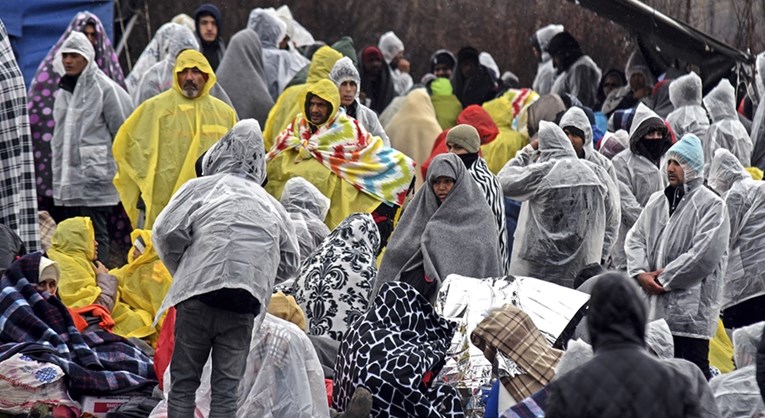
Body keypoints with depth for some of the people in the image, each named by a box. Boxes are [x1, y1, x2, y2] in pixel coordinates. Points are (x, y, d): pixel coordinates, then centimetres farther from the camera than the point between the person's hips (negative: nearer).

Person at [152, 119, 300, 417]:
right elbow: (289, 262, 18)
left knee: (184, 381, 6)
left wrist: (182, 272, 12)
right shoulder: (271, 205, 22)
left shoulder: (200, 187, 11)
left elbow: (166, 231, -3)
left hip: (199, 295, -2)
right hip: (244, 304, 3)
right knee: (227, 386, 6)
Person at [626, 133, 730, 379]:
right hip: (654, 303, 6)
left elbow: (705, 254, -15)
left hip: (692, 306, -6)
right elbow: (635, 238, 12)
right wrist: (640, 273, -7)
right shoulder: (656, 202, 16)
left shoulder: (712, 206, -6)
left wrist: (665, 278, -13)